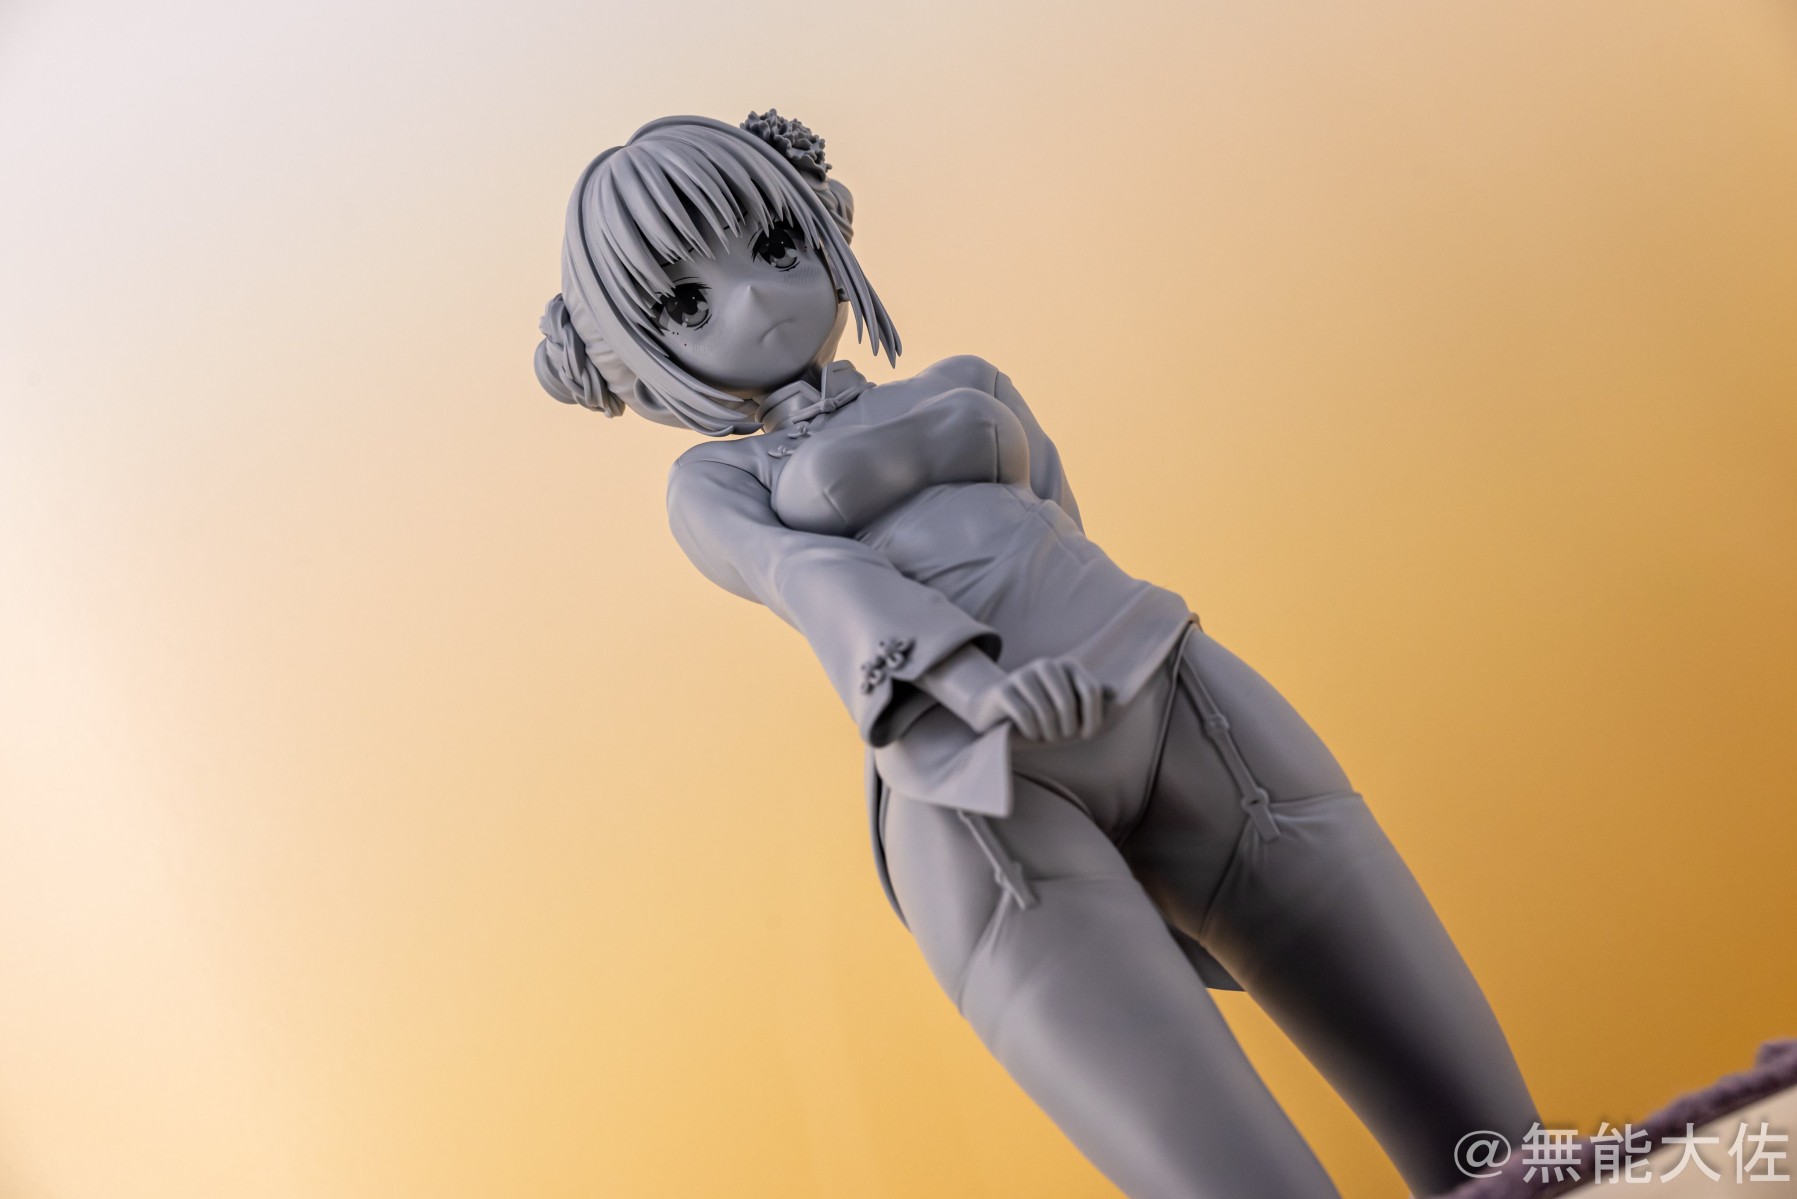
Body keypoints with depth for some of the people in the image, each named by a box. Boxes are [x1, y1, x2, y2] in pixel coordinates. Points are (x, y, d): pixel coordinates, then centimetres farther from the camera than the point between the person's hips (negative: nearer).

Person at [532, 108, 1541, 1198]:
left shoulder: (967, 388, 32)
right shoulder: (717, 485, 21)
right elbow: (813, 579, 1)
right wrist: (973, 680, -19)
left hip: (1179, 709, 5)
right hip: (974, 797, -4)